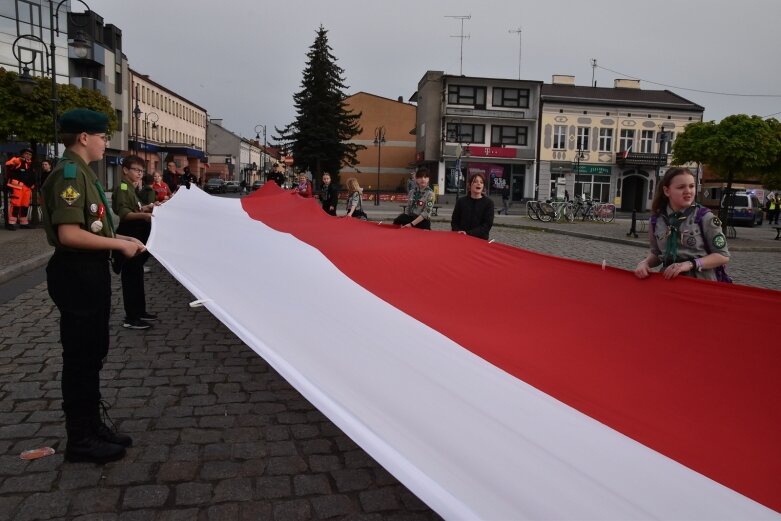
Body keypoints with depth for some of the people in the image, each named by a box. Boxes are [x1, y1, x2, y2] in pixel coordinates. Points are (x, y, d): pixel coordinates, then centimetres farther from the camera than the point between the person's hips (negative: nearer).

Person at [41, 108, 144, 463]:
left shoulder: (81, 172, 14)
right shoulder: (69, 173, -17)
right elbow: (69, 234, -26)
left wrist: (119, 239, 10)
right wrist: (119, 245, -19)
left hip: (90, 271, 10)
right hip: (77, 274, -10)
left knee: (93, 353, 17)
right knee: (80, 356, 0)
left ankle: (91, 425, 31)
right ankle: (79, 439, 13)